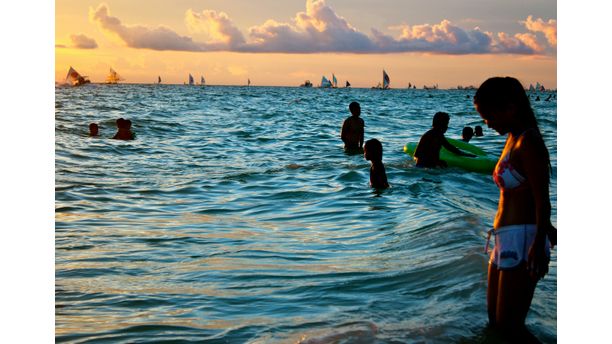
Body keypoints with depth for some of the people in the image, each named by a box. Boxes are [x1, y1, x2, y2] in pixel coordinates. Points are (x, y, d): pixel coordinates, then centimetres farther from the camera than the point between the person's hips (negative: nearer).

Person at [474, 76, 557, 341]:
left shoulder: (527, 142, -15)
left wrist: (538, 243, -29)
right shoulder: (513, 139, 13)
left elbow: (542, 198, -21)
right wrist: (546, 228, 27)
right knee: (495, 318, 16)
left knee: (509, 324, -7)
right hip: (508, 240, 10)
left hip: (522, 239, -10)